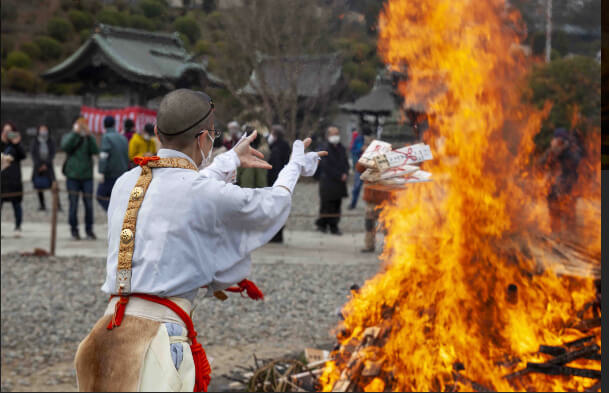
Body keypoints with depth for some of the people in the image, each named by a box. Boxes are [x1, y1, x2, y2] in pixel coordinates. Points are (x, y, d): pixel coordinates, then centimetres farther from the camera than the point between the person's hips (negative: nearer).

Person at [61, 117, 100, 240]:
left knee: (89, 204, 1)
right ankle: (74, 230, 11)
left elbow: (96, 151, -11)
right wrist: (75, 132, -19)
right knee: (73, 205, 1)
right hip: (72, 176, -1)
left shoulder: (89, 138, 7)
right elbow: (65, 146, -15)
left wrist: (88, 135, -19)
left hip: (87, 176, 1)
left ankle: (89, 230, 11)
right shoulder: (68, 137, 6)